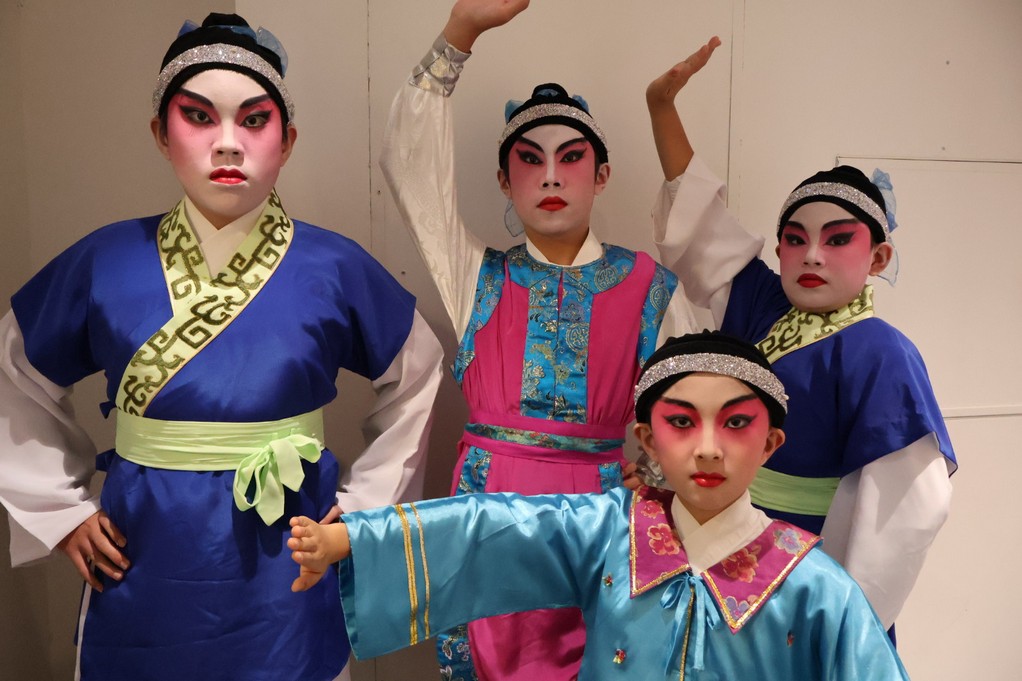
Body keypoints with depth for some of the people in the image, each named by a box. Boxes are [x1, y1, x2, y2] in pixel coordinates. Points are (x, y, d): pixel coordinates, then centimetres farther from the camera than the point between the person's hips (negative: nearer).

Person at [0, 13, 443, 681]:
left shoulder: (335, 268, -10)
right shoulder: (106, 262, -6)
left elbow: (418, 374, 3)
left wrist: (363, 502, 0)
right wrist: (63, 509, 4)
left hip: (284, 578, -1)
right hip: (143, 576, 2)